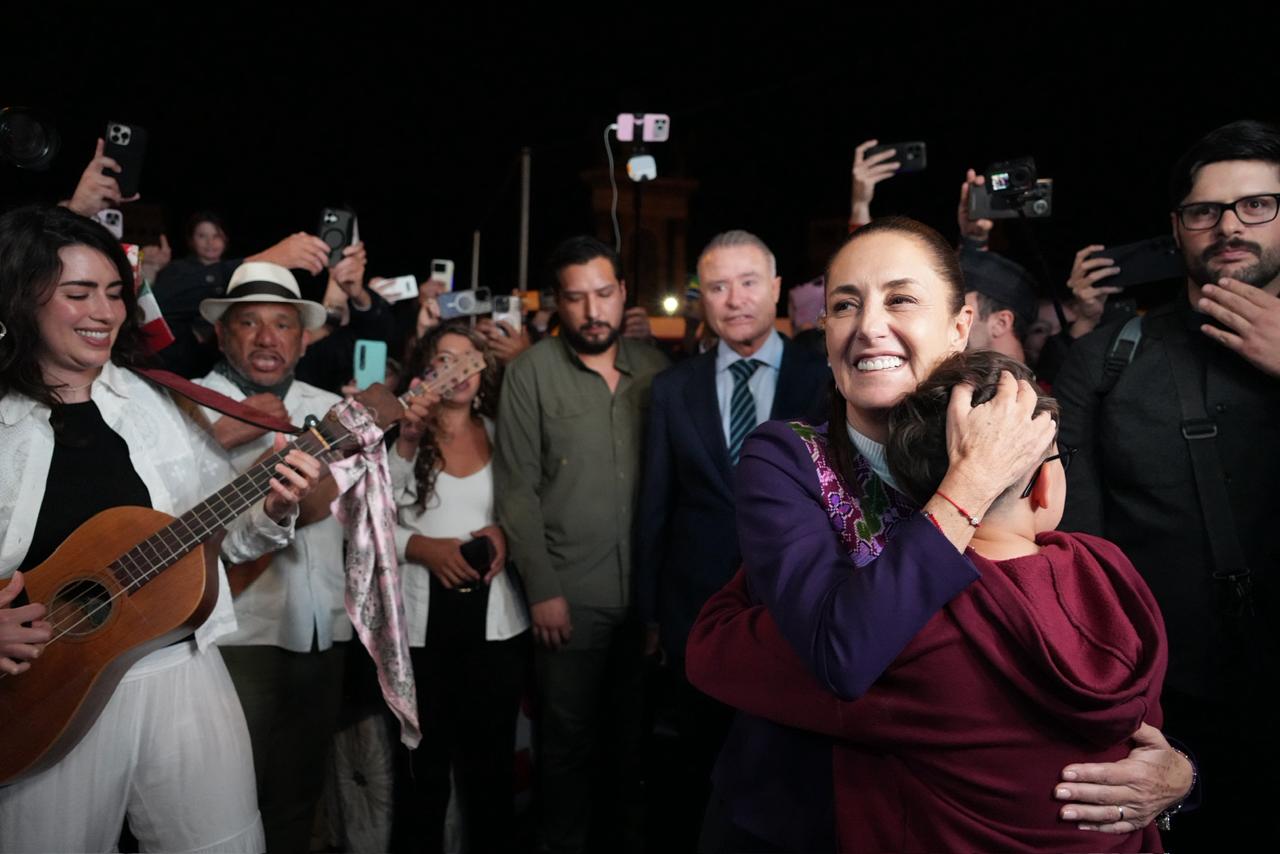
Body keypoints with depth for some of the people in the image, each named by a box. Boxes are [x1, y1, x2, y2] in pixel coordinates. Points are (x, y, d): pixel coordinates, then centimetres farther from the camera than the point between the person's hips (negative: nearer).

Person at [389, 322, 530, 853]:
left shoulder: (499, 434, 7)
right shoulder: (401, 436, -1)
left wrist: (505, 533, -8)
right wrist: (420, 546, -17)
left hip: (496, 617, 2)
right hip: (420, 620, -2)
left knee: (492, 756, 13)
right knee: (426, 759, 11)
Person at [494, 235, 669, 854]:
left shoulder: (654, 366, 3)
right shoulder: (531, 372, -7)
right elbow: (517, 488, -7)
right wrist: (542, 590, -10)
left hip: (648, 589, 3)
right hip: (571, 594, -3)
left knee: (636, 733, 18)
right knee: (569, 740, 11)